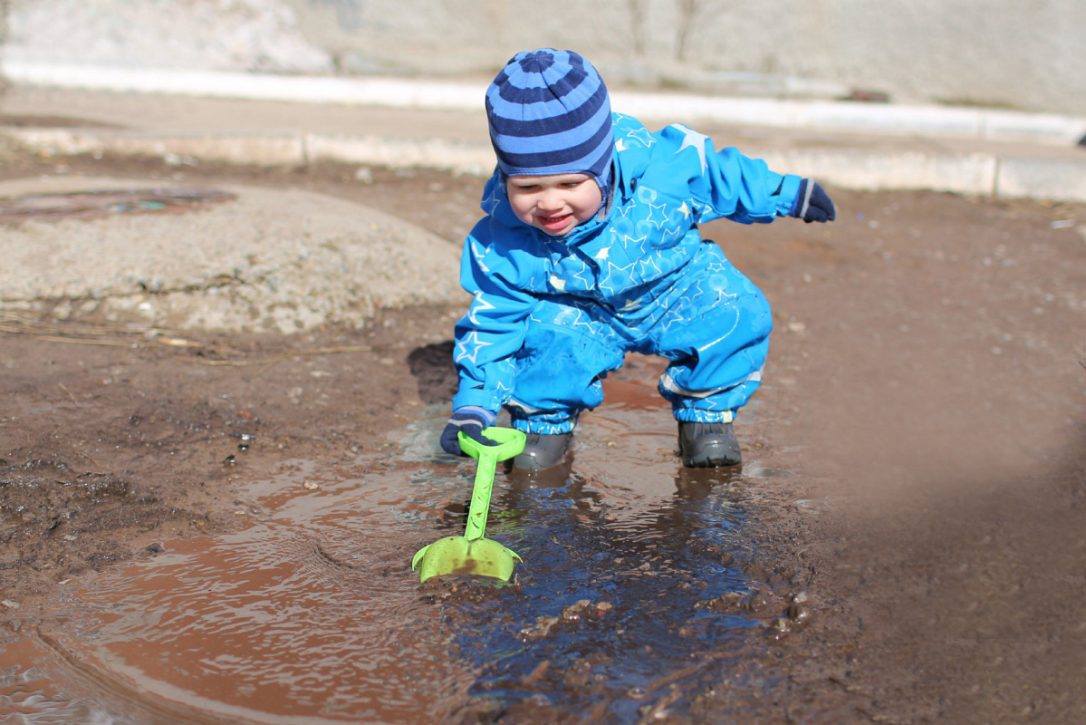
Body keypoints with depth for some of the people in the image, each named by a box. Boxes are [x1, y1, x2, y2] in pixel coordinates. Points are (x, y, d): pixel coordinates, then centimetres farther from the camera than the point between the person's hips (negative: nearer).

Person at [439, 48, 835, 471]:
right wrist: (475, 400, -19)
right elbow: (493, 317, -13)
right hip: (582, 313, -1)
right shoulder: (503, 242, -27)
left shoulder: (662, 167, -32)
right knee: (551, 337, -31)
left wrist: (785, 193, 4)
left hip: (675, 294, 1)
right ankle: (546, 419, 1)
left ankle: (705, 412, 4)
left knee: (737, 315, -22)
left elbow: (722, 175, -11)